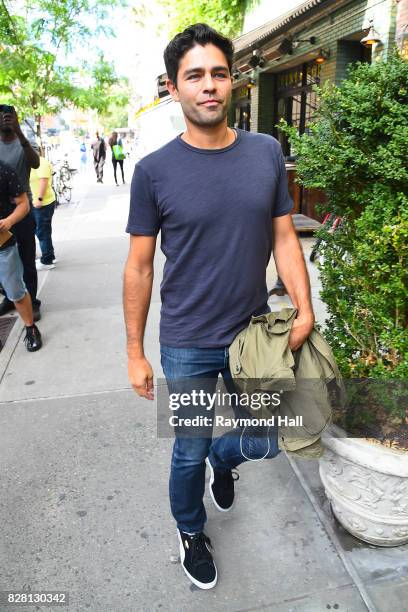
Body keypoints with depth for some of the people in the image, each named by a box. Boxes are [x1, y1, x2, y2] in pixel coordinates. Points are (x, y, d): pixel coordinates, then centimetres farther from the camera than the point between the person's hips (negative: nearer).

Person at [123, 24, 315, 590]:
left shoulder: (267, 153, -1)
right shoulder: (154, 171, -10)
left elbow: (284, 237, 4)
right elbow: (139, 267, -5)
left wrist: (305, 309, -9)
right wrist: (135, 352, -3)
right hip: (187, 348, -2)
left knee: (268, 442, 18)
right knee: (190, 453, 14)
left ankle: (223, 457, 54)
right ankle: (190, 533, 46)